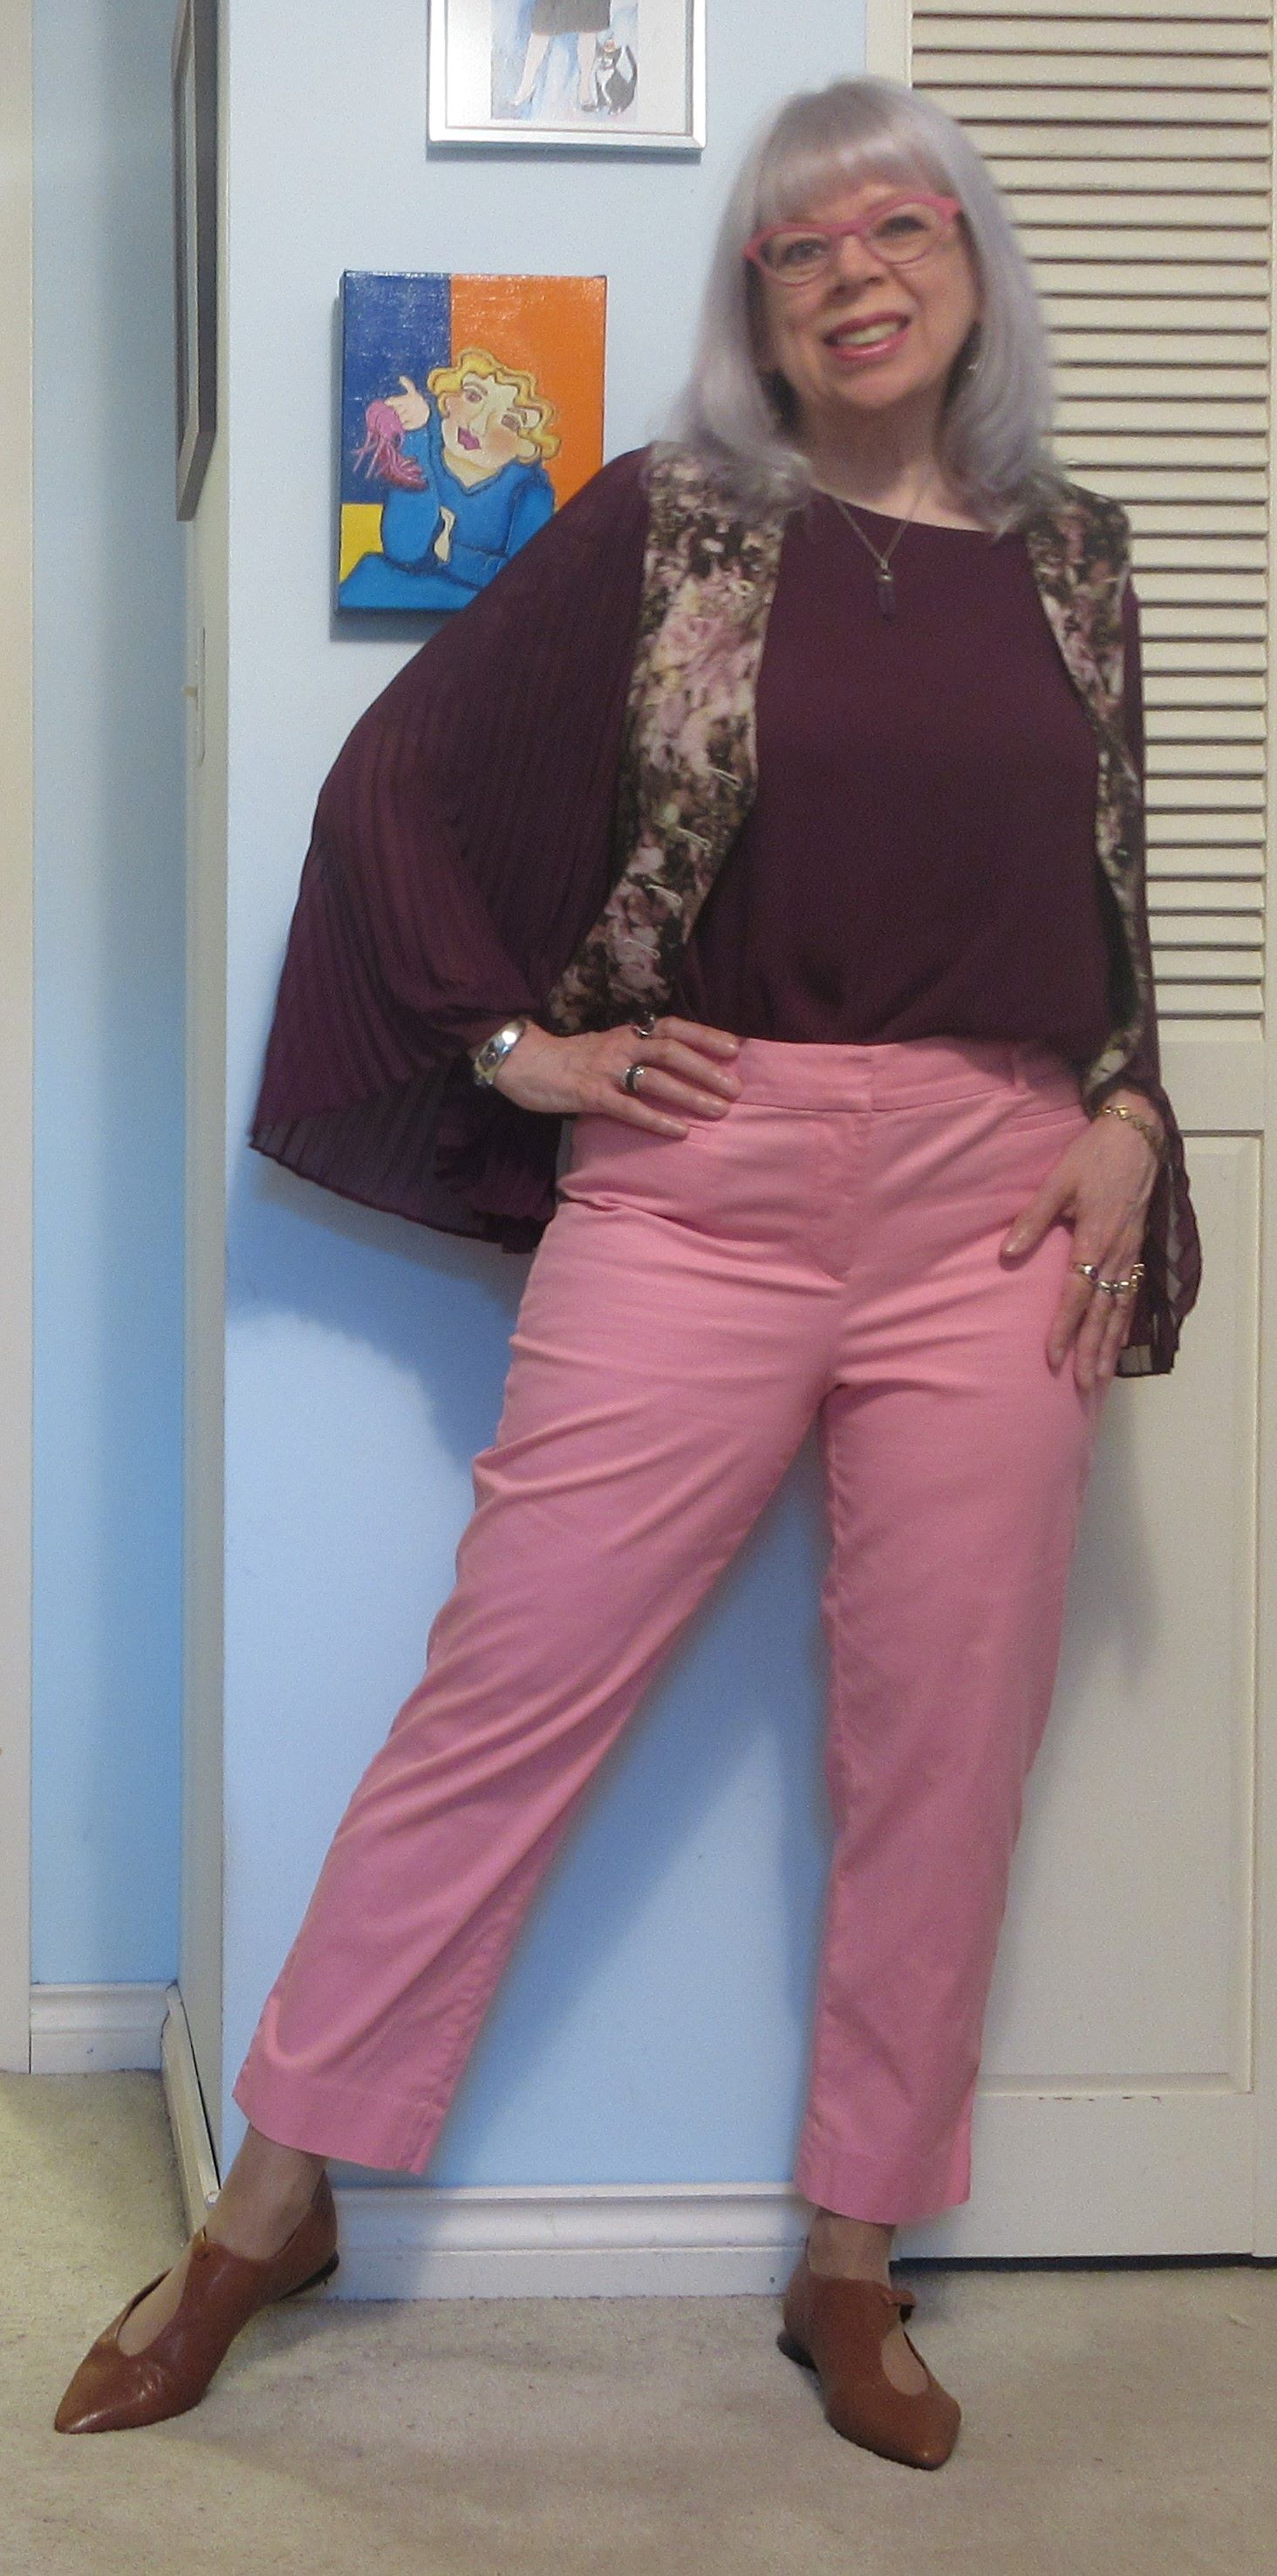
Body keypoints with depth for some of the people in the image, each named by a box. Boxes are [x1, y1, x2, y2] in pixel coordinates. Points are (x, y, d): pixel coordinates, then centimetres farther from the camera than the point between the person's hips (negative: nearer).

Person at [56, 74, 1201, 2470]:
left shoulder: (1073, 555, 12)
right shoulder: (663, 524, 2)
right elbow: (399, 781, 5)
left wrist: (1128, 1121, 5)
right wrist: (518, 1042, -1)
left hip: (996, 1212, 3)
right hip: (697, 1180, -2)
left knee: (944, 1750, 5)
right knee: (505, 1693, 0)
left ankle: (853, 2266, 21)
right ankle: (272, 2202, 14)